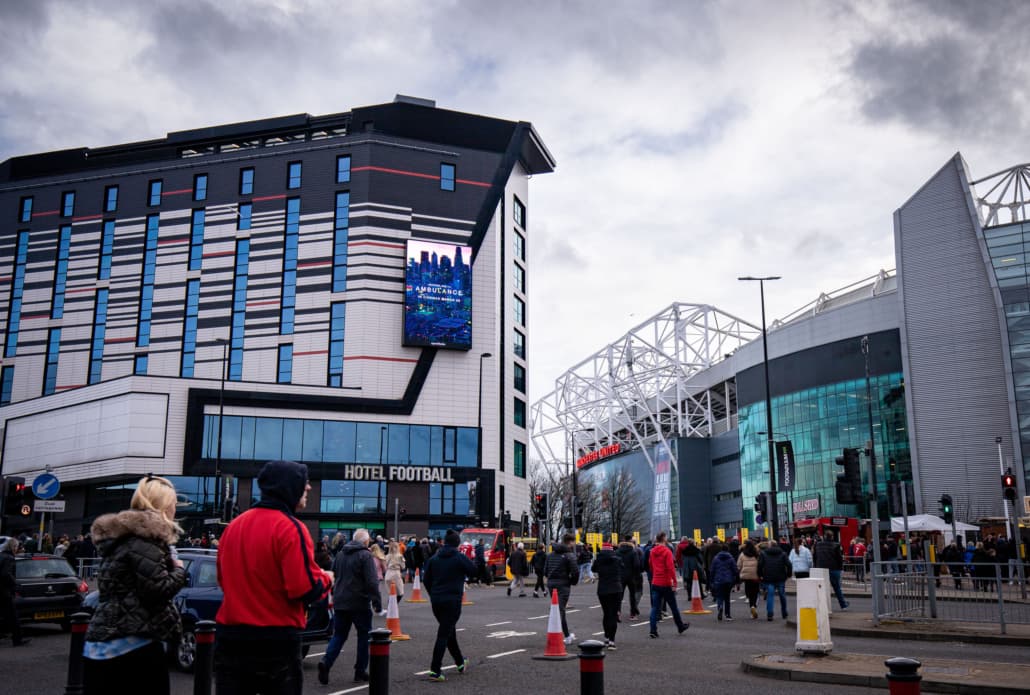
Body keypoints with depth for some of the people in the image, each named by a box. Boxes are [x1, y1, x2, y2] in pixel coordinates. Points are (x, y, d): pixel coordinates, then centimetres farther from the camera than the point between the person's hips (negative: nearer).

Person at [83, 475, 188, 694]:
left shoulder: (120, 536, 17)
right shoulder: (144, 538, -13)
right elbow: (159, 588, -19)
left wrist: (170, 563, 18)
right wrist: (179, 570, -1)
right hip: (134, 643, -9)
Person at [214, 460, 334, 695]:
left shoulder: (234, 525, 8)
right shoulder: (290, 528, -14)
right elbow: (306, 589, -18)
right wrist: (326, 579, 2)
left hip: (230, 636, 6)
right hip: (276, 642, -6)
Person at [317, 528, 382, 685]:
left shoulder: (340, 554, 11)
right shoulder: (365, 555, -10)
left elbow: (333, 576, 22)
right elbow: (372, 582, -18)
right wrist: (377, 601, -15)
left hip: (340, 602, 6)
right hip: (359, 603, -6)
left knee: (339, 635, 11)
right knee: (364, 637, 8)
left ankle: (326, 662, -11)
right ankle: (360, 672, 10)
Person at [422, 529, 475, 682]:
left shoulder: (434, 558, 5)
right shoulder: (460, 558, -10)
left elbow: (426, 580, 7)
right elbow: (474, 572, -4)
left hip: (436, 600, 6)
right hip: (452, 600, -6)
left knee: (449, 630, 21)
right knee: (444, 634, -4)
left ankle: (460, 662, 36)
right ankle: (435, 670, -8)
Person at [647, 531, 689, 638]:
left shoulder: (652, 552, 6)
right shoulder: (667, 551, -12)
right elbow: (671, 568, -18)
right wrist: (674, 583, -16)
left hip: (655, 583, 5)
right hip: (666, 584, -4)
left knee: (655, 608, 3)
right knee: (673, 607, 12)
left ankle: (653, 631, -4)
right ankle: (680, 626, 27)